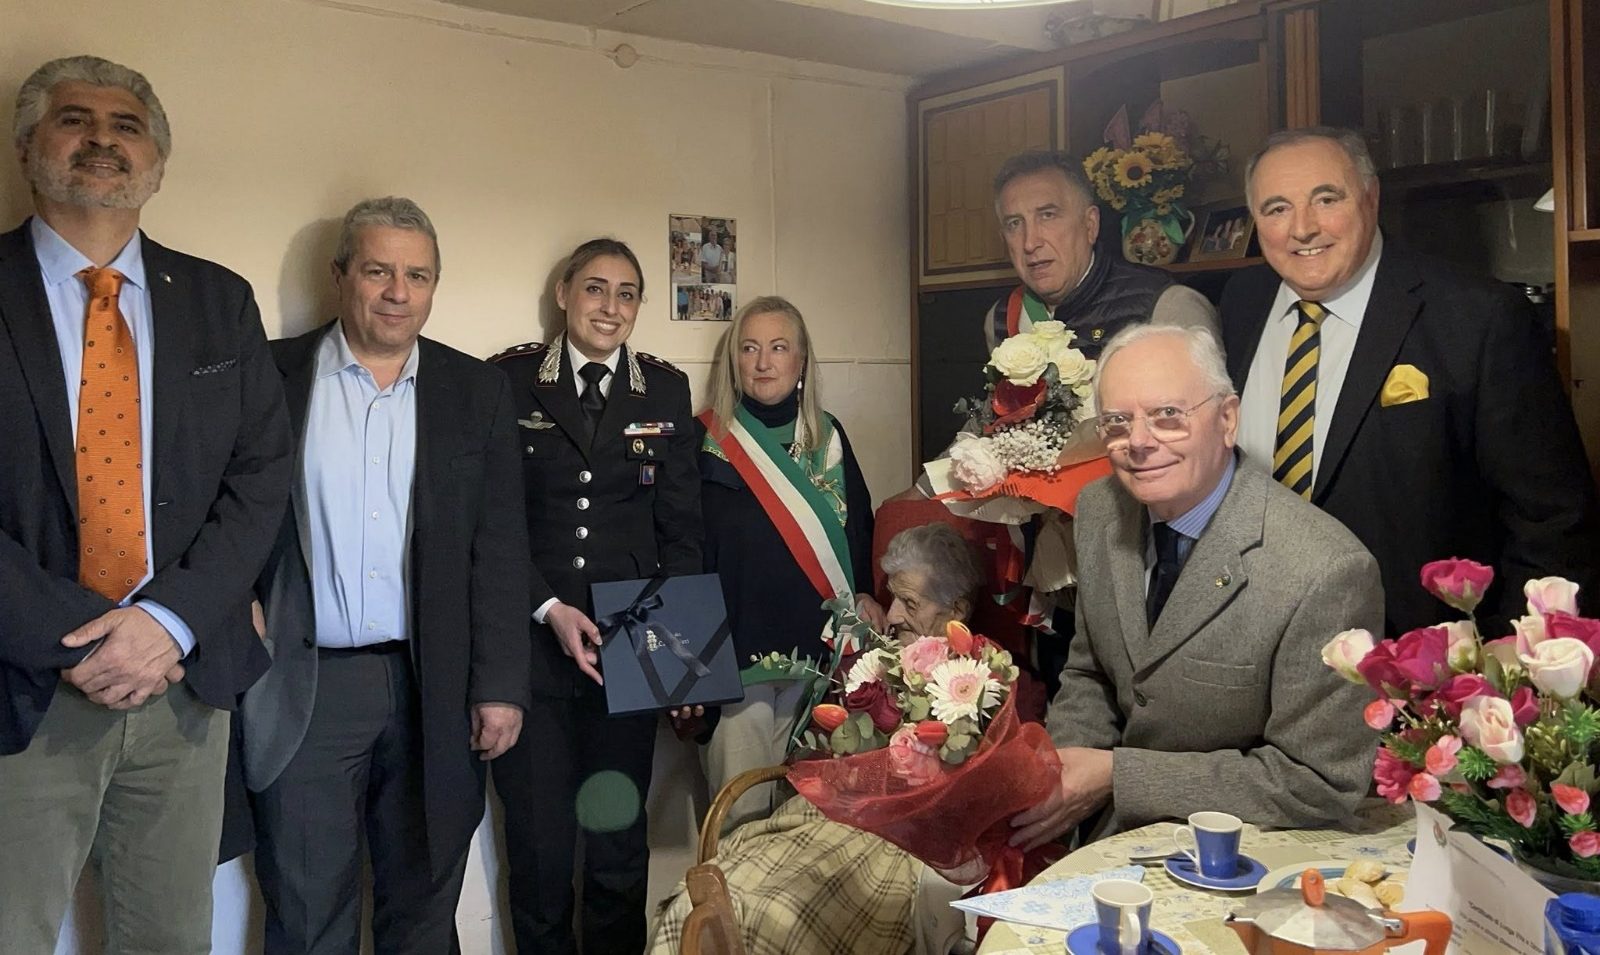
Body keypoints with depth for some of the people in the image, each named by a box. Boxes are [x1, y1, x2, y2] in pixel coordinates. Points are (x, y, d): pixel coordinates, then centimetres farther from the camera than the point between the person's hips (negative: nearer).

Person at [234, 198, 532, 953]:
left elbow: (499, 547, 2)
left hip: (434, 691, 1)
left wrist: (500, 686, -3)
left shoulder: (477, 391, 5)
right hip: (302, 686, -1)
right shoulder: (271, 374, 2)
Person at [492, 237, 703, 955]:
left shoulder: (666, 390, 8)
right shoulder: (511, 379, 3)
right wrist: (548, 609, -12)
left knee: (619, 849, 6)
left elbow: (681, 528, 7)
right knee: (539, 849, 4)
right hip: (529, 645, -1)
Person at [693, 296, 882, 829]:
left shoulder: (827, 436, 10)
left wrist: (864, 594, 0)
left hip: (817, 645, 4)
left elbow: (859, 523, 16)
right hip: (735, 648, -3)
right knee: (742, 813, -1)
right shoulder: (705, 439, -1)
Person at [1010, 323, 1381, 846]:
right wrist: (1059, 773, -11)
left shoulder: (1326, 572, -25)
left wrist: (1116, 775, -20)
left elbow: (1321, 784, -19)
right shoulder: (1100, 510, -4)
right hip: (1110, 828, 6)